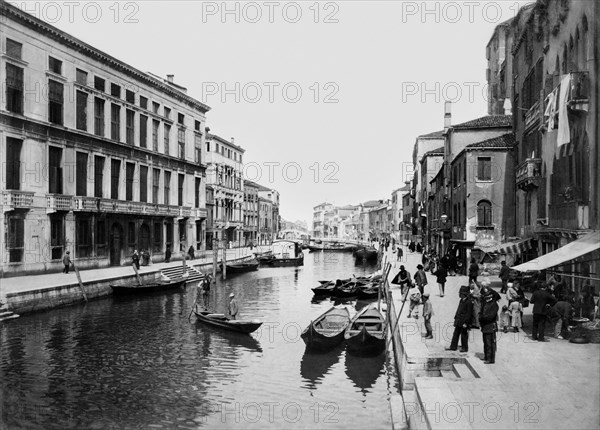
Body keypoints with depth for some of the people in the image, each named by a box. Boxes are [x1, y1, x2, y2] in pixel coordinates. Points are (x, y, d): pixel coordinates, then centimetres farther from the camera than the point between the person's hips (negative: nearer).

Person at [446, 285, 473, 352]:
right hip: (458, 322, 8)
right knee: (456, 334, 12)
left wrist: (465, 322, -19)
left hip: (464, 322, -8)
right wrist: (456, 318, 17)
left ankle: (465, 348, 16)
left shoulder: (469, 302, -17)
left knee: (464, 335, 3)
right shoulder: (461, 300, 10)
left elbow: (469, 314, -18)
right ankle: (453, 347, 19)